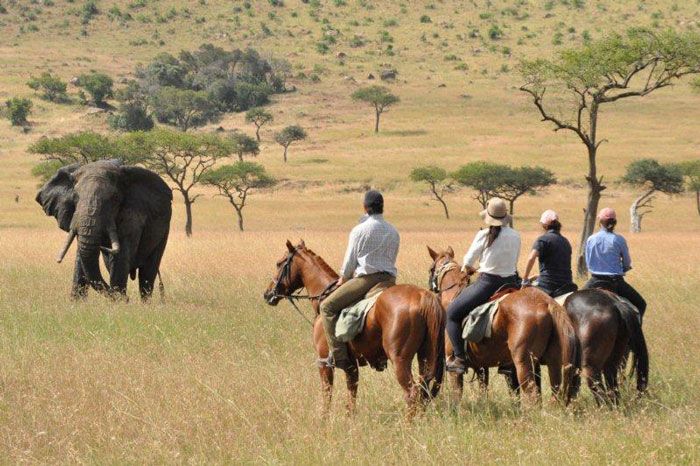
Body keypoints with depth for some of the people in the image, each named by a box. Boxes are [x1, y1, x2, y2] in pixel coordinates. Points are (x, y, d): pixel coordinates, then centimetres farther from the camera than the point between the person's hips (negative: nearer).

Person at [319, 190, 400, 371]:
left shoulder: (359, 230, -5)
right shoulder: (393, 232, 13)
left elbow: (350, 260, -1)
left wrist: (343, 278, 15)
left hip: (366, 277, -7)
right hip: (389, 279, 7)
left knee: (327, 307, -1)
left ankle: (338, 355, -10)